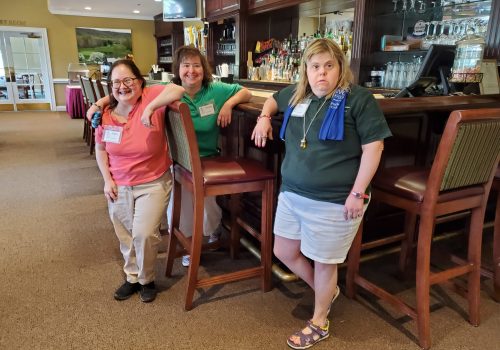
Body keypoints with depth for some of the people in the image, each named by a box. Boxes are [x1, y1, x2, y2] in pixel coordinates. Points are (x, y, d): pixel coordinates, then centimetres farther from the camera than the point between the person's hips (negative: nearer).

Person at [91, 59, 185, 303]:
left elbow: (177, 90, -33)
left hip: (153, 183, -4)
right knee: (125, 236, 15)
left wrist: (151, 107, -40)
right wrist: (107, 180, -1)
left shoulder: (150, 97, -16)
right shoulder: (106, 115, -5)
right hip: (118, 186, 5)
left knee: (144, 233, -10)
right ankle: (132, 277, 40)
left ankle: (147, 279, 19)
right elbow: (100, 150, 7)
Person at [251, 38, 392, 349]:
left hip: (334, 201, -7)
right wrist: (264, 118, 10)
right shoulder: (297, 94, 8)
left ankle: (319, 323, 37)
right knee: (284, 252, 17)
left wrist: (358, 193, -15)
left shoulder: (358, 98, -10)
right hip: (292, 194, 7)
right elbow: (274, 100, 31)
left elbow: (373, 147, -12)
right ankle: (327, 291, 44)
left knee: (323, 261, 10)